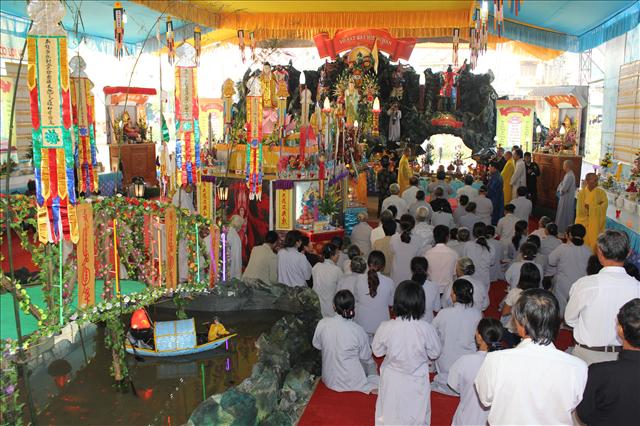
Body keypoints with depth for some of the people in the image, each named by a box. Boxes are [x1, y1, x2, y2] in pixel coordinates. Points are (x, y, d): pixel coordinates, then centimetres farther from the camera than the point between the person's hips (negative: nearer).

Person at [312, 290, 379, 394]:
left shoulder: (322, 324, -16)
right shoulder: (358, 331, -23)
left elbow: (317, 345, 3)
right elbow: (366, 358, -7)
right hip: (352, 382, -4)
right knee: (371, 363, 28)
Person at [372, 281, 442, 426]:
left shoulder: (386, 328, -23)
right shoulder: (427, 329, -23)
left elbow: (377, 351, -6)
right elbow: (434, 354, -6)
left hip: (392, 381, 0)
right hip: (417, 381, 0)